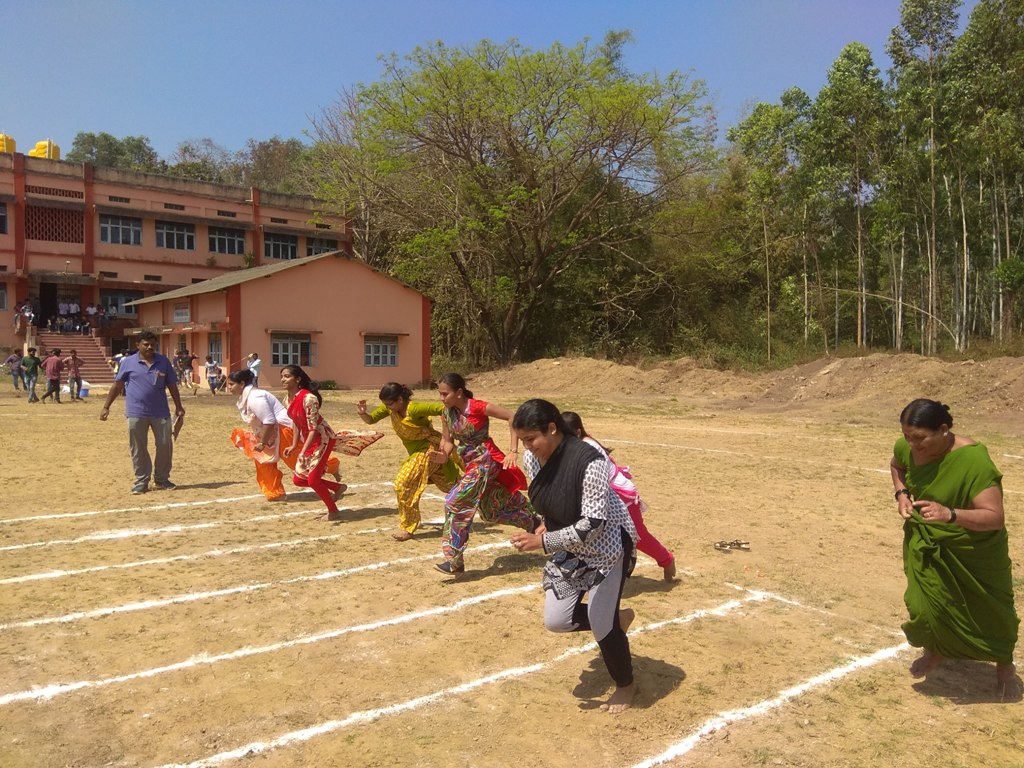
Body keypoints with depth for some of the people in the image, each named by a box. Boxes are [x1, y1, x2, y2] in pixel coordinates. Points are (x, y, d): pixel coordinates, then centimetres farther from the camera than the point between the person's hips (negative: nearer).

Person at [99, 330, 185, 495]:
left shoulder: (164, 362, 5)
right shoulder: (128, 362, 1)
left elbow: (172, 386, 9)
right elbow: (117, 385, 5)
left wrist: (179, 408, 6)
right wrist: (106, 407, 2)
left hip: (161, 412, 2)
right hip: (136, 413, -1)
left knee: (165, 445, 4)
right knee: (138, 448, 4)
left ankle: (162, 479, 20)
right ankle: (141, 481, 16)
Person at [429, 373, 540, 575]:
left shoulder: (477, 407, -20)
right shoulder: (446, 413, 0)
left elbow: (512, 417, -19)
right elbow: (448, 440, 7)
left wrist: (513, 452, -23)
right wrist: (443, 456, -17)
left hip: (485, 461, -8)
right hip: (470, 463, 8)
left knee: (455, 502, -16)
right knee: (491, 510, 19)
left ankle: (455, 561, -8)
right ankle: (533, 522, 43)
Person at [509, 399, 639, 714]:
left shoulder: (589, 461, -33)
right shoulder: (532, 459, -11)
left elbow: (594, 524, -33)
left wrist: (543, 541, -33)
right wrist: (547, 524, -7)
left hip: (607, 546, -7)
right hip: (569, 548, 7)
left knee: (601, 627, -1)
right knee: (556, 621, 4)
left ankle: (626, 686, 30)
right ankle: (617, 618, 32)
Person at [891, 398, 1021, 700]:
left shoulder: (973, 460, -34)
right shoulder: (906, 447, -16)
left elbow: (995, 517, -36)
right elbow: (896, 465, 10)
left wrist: (949, 514, -52)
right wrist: (902, 493, -7)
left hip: (974, 551, -3)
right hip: (928, 547, 4)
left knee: (990, 611, 16)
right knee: (926, 604, 3)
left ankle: (1005, 664, 46)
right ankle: (935, 651, 36)